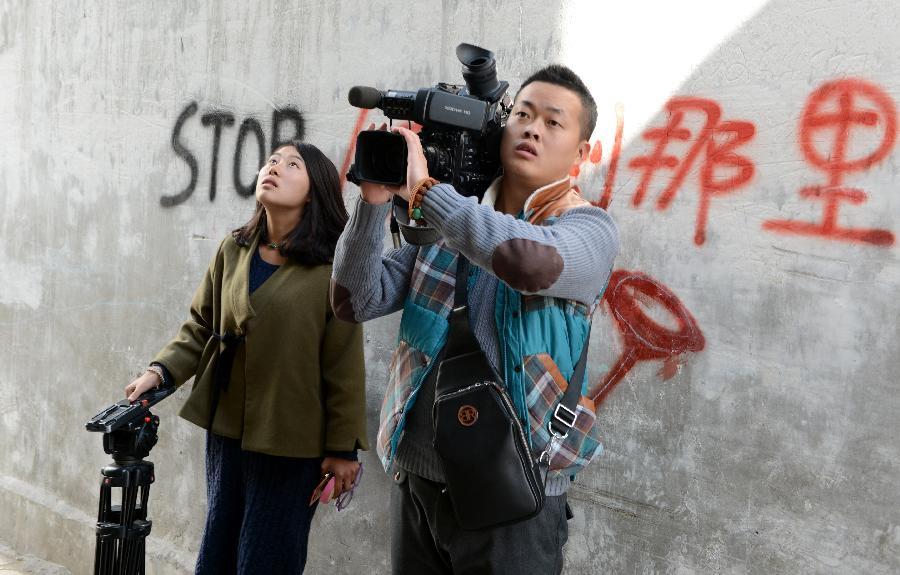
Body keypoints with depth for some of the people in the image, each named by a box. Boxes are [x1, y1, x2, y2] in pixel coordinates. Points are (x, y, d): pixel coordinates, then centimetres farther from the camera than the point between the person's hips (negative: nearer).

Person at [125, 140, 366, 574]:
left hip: (290, 440, -5)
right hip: (226, 429, 5)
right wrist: (161, 370, -5)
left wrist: (343, 446, -9)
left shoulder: (332, 267, -13)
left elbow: (344, 364, -11)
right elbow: (201, 326, 11)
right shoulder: (234, 250, 3)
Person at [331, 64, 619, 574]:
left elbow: (531, 262, -30)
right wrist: (376, 201, -9)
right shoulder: (452, 217, 8)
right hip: (416, 476, 4)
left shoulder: (589, 228, -6)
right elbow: (356, 302, 3)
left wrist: (422, 189, -19)